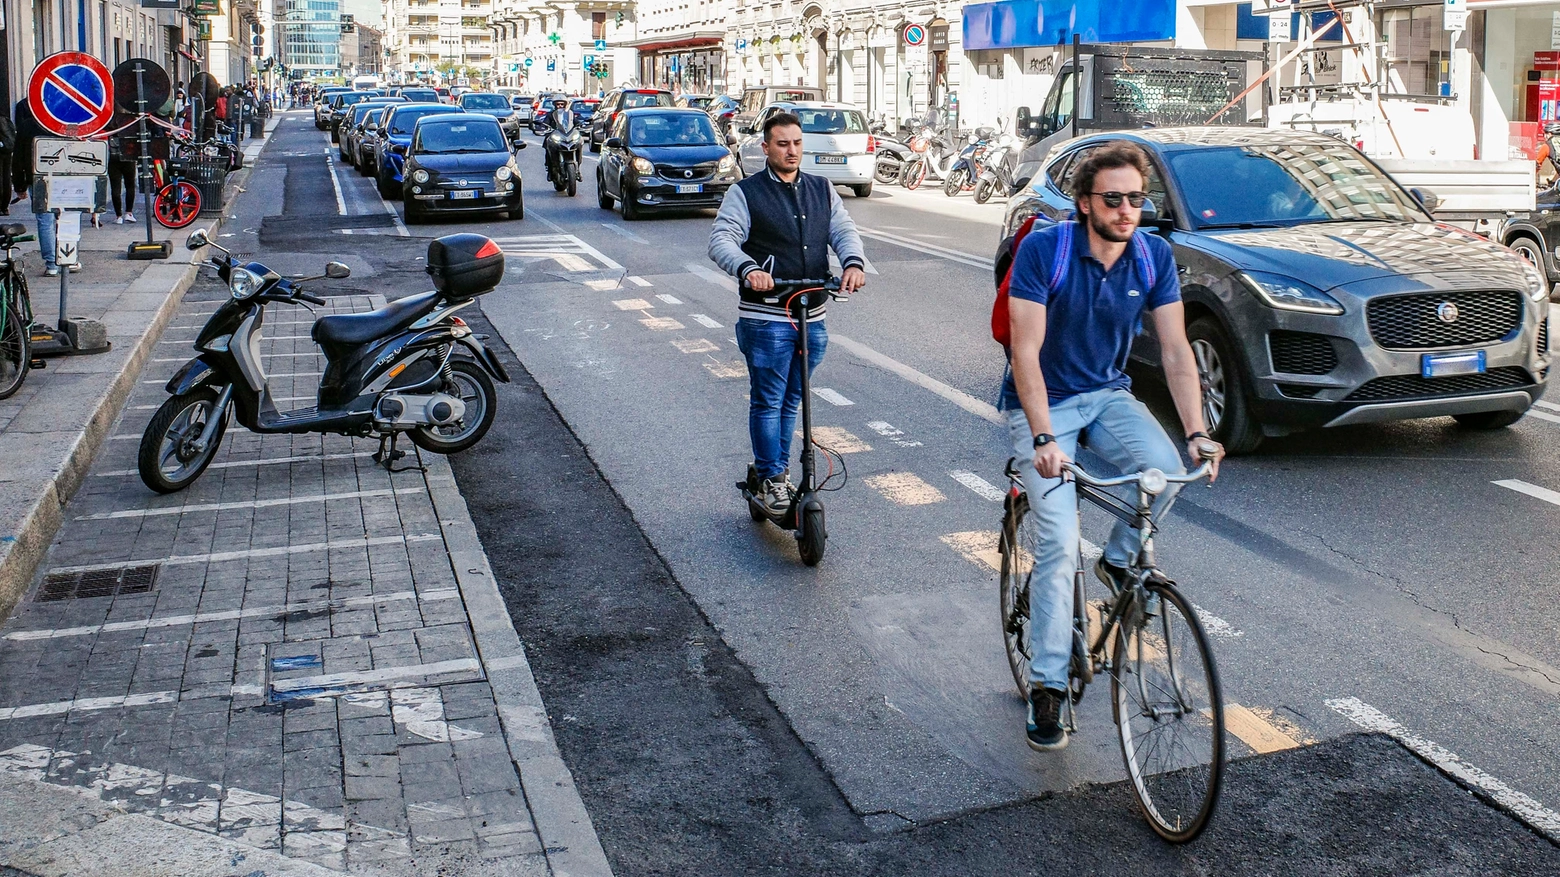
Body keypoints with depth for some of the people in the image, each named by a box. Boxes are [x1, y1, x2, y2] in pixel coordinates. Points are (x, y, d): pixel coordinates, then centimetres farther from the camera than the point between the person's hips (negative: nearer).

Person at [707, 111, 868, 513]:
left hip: (812, 316, 5)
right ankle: (770, 479, 12)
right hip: (765, 317, -5)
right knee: (767, 401, 0)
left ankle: (777, 470, 29)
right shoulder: (745, 193, -2)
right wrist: (747, 269, -34)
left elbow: (843, 230, 4)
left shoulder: (822, 190, 13)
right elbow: (722, 240, -13)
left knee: (791, 400, 16)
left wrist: (853, 262, -19)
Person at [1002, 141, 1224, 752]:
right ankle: (1047, 686, -2)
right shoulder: (1044, 250, -19)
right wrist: (1045, 439, -33)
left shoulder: (1154, 256, -7)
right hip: (1041, 404, -4)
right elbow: (1026, 351, -23)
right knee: (1059, 545, -15)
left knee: (1166, 469, -27)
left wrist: (1197, 432, -20)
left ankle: (1119, 559, 5)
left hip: (1107, 395, 4)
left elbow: (1175, 350, -8)